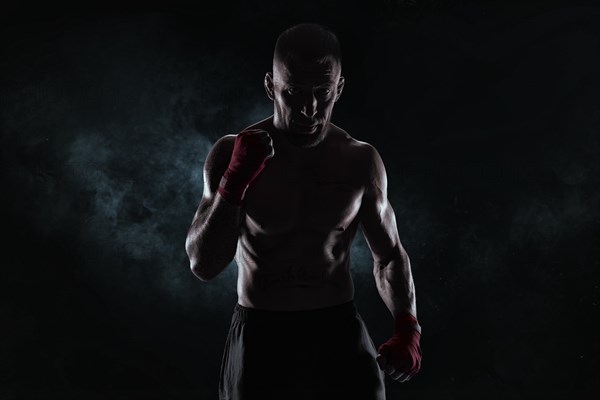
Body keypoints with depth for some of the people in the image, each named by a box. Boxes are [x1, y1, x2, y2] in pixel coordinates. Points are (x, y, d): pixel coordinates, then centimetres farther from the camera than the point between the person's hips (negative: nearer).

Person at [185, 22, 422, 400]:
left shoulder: (361, 161, -4)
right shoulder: (232, 154, -8)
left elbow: (390, 256, 8)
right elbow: (203, 265, -11)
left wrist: (408, 329, -6)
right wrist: (234, 181, -23)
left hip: (340, 333, 1)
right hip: (259, 337, 0)